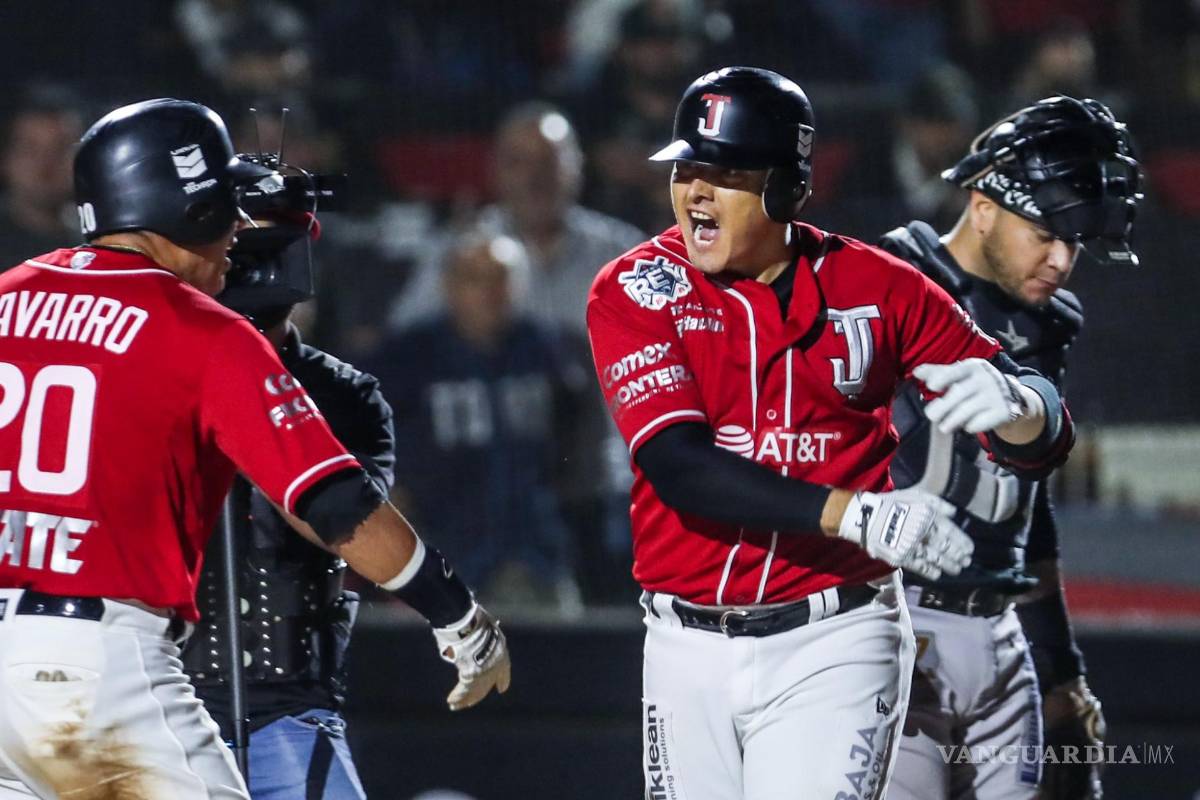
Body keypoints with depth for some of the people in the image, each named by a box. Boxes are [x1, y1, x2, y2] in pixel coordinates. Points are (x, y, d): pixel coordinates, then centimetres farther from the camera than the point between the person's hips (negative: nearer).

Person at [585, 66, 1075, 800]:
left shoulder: (876, 287, -1)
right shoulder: (635, 291, -3)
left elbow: (1046, 437, -1)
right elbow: (678, 464, -18)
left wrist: (1012, 403, -28)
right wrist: (853, 514, -30)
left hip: (831, 648, -2)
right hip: (688, 649, 2)